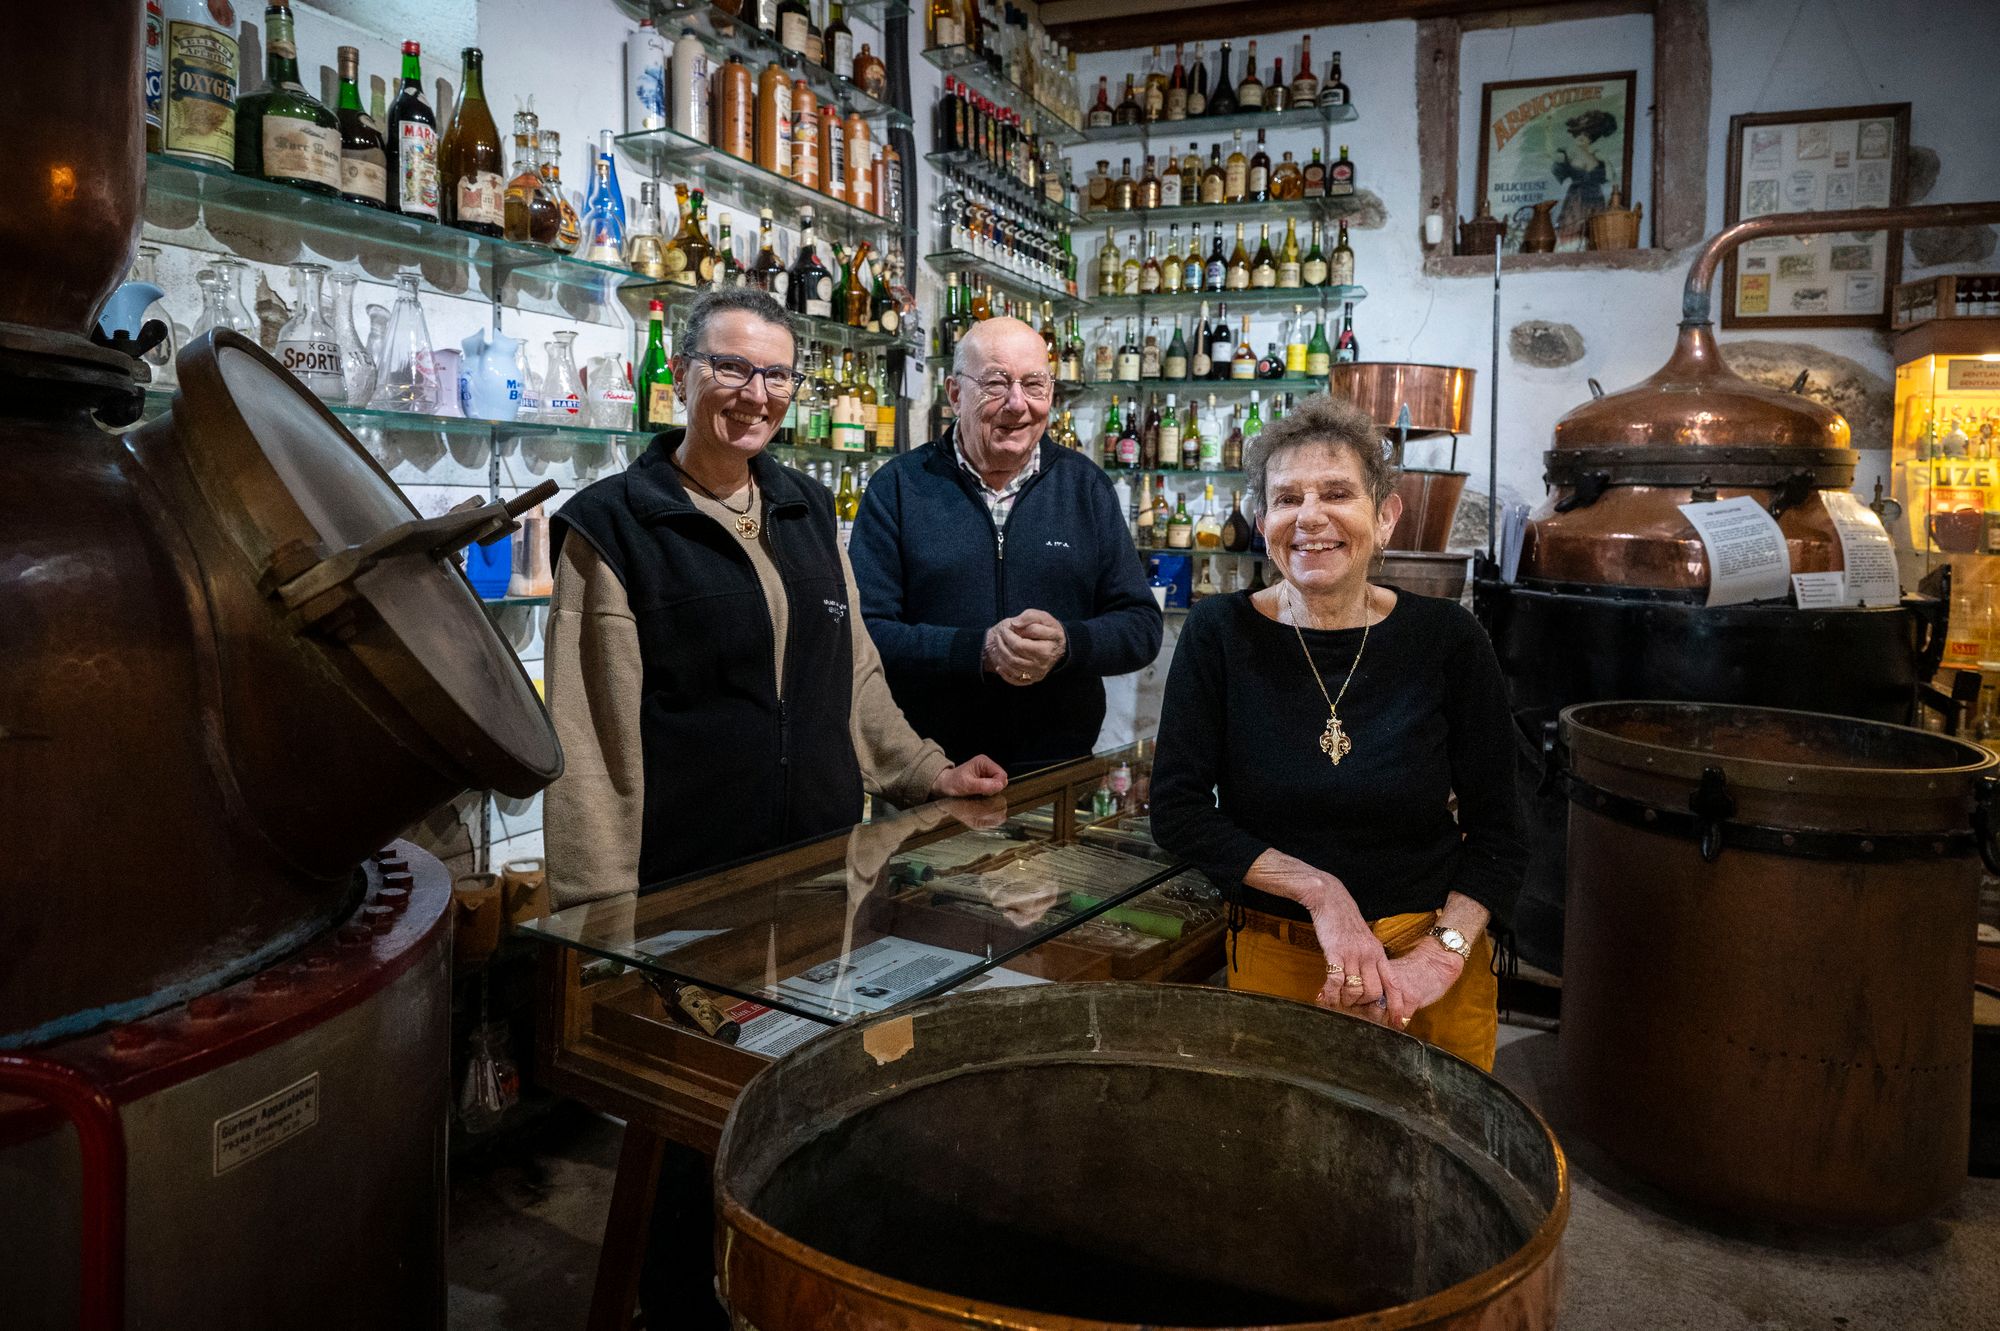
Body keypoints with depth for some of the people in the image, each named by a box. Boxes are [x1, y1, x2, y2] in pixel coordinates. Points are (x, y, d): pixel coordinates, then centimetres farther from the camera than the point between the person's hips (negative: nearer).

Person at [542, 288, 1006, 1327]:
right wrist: (604, 910, -13)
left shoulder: (808, 511, 11)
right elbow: (589, 737, -10)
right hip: (687, 883, -5)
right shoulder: (614, 525, -6)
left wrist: (925, 771, 12)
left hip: (818, 865, 5)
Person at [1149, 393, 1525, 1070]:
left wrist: (1440, 955, -17)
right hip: (1272, 956, 0)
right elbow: (1177, 810, -11)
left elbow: (1497, 832, -4)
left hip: (1426, 951, 1)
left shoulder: (1447, 639, -8)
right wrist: (1319, 890, -18)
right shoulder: (1220, 633, -8)